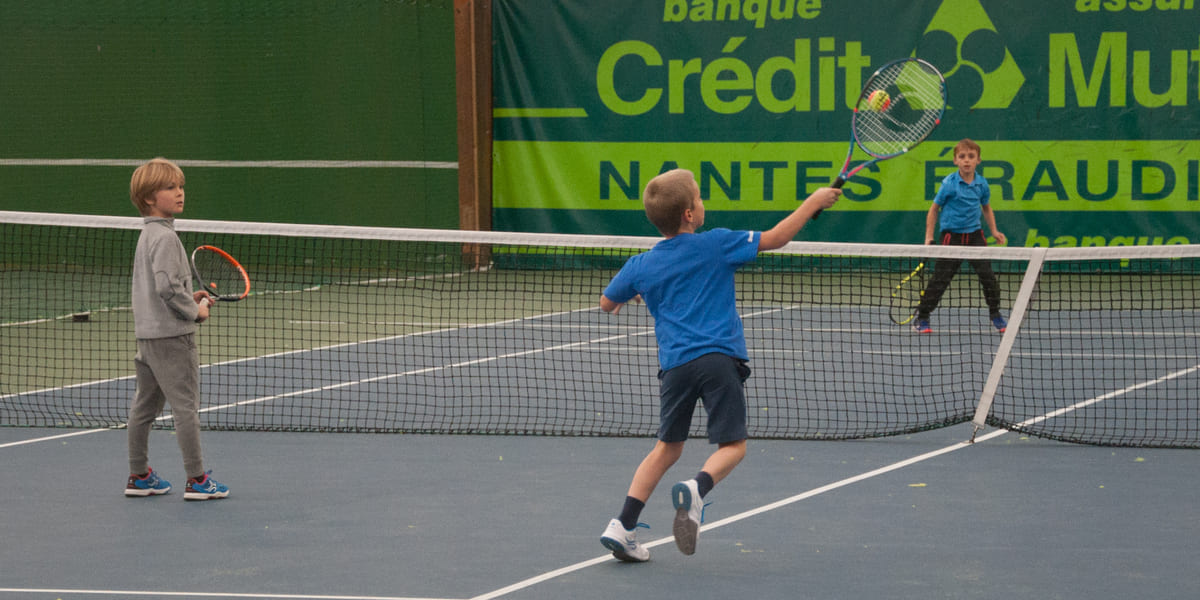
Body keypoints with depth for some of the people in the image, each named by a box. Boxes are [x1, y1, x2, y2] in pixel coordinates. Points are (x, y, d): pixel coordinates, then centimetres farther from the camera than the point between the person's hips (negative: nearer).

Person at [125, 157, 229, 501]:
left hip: (148, 335, 10)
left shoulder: (148, 234, 14)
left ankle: (139, 476, 21)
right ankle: (196, 480, -3)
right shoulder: (165, 237, -16)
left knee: (145, 406, 14)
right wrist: (195, 311, -11)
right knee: (186, 405, -5)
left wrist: (189, 298, 11)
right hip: (172, 334, -10)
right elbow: (167, 286, -24)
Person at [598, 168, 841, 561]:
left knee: (667, 447, 16)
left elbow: (607, 304, 21)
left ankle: (622, 526, 6)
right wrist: (814, 202, 13)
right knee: (732, 445, 3)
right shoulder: (714, 245, -2)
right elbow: (776, 237, 2)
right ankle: (697, 488, -29)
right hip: (718, 358, -4)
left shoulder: (640, 267, 7)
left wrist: (633, 294, 43)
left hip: (675, 363, 4)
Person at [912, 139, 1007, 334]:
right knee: (940, 279, -3)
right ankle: (921, 318, 9)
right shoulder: (949, 184, -10)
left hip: (975, 235, 3)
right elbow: (934, 209, -1)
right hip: (952, 235, -3)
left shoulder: (982, 184, 2)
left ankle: (995, 315, 15)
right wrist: (929, 237, -4)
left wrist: (994, 231, 10)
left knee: (987, 275, -2)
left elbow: (986, 208, 20)